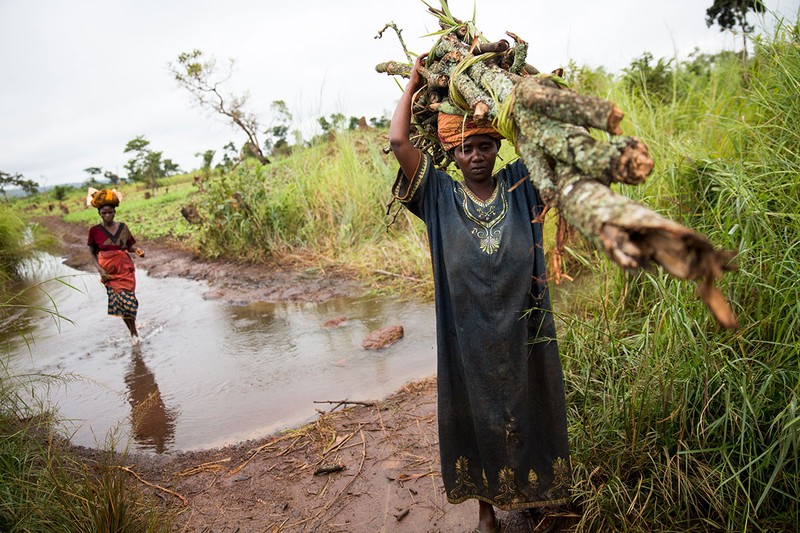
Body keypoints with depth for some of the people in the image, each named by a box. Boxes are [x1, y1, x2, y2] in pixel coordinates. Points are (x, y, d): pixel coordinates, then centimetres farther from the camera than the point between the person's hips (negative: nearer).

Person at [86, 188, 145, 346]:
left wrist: (137, 250, -13)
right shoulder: (95, 231, -1)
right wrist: (99, 269, -9)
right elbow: (93, 253, 5)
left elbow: (130, 245, 9)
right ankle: (133, 332, 12)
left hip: (125, 269, 0)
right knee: (118, 302, -4)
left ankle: (133, 331, 11)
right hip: (108, 272, 0)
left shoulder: (122, 227, 3)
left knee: (127, 300, -10)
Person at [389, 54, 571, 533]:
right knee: (478, 417, 14)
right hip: (469, 338, -1)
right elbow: (399, 140, -10)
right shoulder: (441, 197, -2)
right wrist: (414, 82, 2)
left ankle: (533, 493, 42)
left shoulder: (519, 185, 1)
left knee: (529, 411, 17)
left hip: (523, 333, 1)